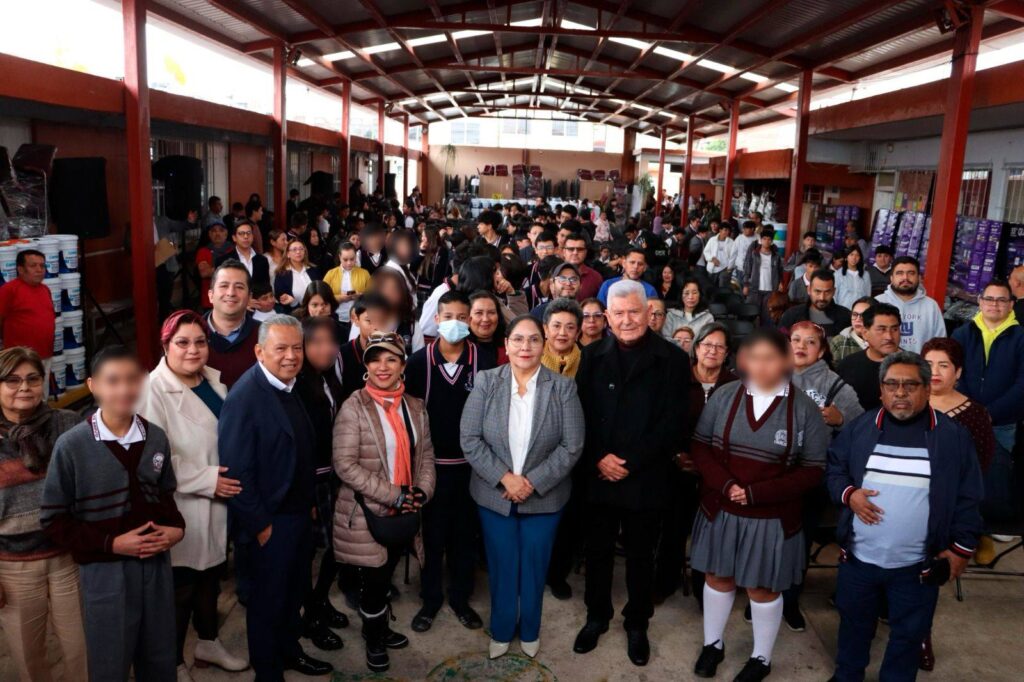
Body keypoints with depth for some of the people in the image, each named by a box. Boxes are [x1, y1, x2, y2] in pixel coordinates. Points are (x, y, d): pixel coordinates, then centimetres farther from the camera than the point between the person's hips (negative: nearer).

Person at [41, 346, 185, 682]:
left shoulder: (155, 437, -2)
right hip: (104, 571, -3)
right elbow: (54, 519, -8)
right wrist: (111, 543, -16)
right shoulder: (72, 445, -14)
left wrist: (176, 527, -5)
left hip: (156, 564, 4)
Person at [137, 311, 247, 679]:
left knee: (211, 574, 22)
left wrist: (231, 479, 7)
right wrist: (207, 480, -23)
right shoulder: (154, 390, -19)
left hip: (218, 504, 7)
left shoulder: (215, 382, 5)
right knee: (181, 585, 9)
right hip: (181, 509, -7)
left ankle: (208, 642, 43)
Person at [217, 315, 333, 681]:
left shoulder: (291, 387, 4)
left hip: (299, 513, 8)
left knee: (295, 591, 23)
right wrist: (260, 525, -18)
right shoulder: (245, 397, -22)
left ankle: (289, 650, 43)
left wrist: (311, 501, 11)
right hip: (270, 522, -8)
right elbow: (236, 470, -23)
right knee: (268, 600, 11)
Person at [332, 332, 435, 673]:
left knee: (386, 576, 18)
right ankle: (374, 641, 31)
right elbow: (345, 464, -18)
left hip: (404, 513, 5)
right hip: (368, 513, -4)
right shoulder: (353, 407, -13)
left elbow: (425, 454, 10)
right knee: (373, 581, 7)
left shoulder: (415, 407, 4)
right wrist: (393, 495, -20)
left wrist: (422, 491, -9)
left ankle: (382, 628, 41)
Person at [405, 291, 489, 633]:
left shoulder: (483, 361, -6)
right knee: (433, 533, 11)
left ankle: (461, 597, 29)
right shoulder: (419, 361, -5)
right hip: (433, 462, 0)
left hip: (471, 462, 0)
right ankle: (431, 598, 28)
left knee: (465, 533, 12)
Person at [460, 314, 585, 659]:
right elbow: (470, 439, -10)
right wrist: (504, 477, -18)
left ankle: (530, 630, 40)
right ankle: (501, 630, 39)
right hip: (494, 495, 0)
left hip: (544, 497, 0)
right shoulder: (486, 382, -8)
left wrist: (533, 482, -17)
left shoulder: (563, 388, -8)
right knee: (501, 566, 15)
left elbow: (572, 446, -10)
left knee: (534, 567, 16)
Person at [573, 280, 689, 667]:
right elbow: (581, 413, 1)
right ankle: (597, 616, 35)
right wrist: (598, 458, -12)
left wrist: (630, 462, -15)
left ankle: (637, 624, 33)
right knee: (597, 550, 15)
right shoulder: (593, 356, 5)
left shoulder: (671, 359, -5)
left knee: (640, 555, 13)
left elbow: (673, 422, -10)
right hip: (597, 475, 2)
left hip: (645, 478, -2)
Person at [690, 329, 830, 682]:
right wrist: (725, 485, -18)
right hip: (720, 509, 2)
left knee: (763, 587, 12)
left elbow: (813, 470, -11)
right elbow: (700, 447, -1)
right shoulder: (724, 395, -5)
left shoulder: (804, 408, -12)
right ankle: (713, 644, 39)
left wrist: (756, 493, -18)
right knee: (717, 576, 17)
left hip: (772, 517, -2)